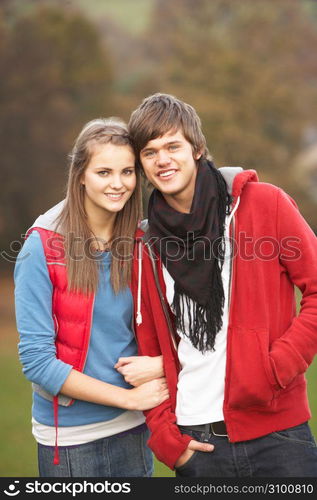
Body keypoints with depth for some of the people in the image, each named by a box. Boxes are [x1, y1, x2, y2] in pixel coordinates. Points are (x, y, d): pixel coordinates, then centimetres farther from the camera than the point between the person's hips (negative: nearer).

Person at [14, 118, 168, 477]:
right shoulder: (44, 248, -12)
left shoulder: (141, 242, -1)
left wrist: (161, 363, -15)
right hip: (70, 439, -3)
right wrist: (129, 397, -14)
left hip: (134, 432, 4)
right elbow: (36, 360, -15)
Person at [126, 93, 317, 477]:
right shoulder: (147, 247, 7)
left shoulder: (264, 204, -2)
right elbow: (150, 348, 11)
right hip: (195, 440, 3)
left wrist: (278, 367, -12)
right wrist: (164, 434, 1)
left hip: (277, 432, -2)